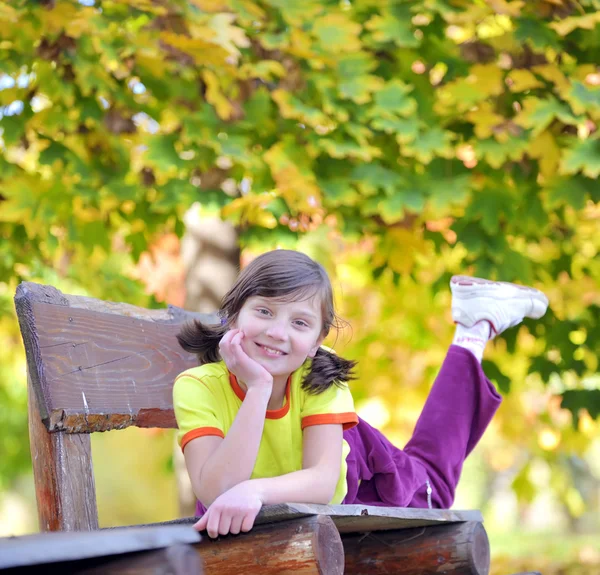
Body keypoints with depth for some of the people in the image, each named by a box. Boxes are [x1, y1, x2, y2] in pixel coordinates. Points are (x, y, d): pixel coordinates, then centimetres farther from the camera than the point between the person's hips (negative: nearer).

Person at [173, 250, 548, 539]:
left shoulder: (321, 376, -32)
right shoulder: (197, 387, -36)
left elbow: (323, 482, -42)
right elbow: (216, 492, -47)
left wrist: (254, 491, -62)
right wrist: (257, 388, -51)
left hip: (346, 485, 1)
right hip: (266, 522, -1)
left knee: (428, 486, 26)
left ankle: (475, 332, 40)